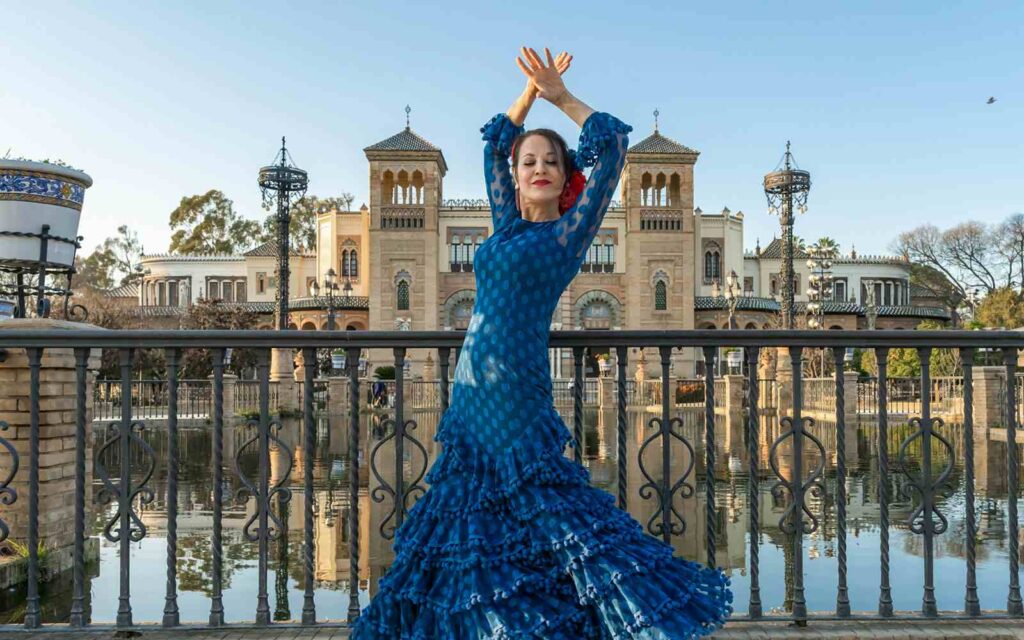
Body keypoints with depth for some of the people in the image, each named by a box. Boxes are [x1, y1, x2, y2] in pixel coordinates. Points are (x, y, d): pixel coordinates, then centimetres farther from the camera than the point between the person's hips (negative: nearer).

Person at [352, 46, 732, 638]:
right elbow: (495, 141, 26)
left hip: (516, 401, -7)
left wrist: (561, 95, 6)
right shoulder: (508, 227, 15)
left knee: (540, 518, -7)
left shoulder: (568, 232, 0)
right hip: (472, 398, 7)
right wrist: (531, 89, 21)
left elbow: (614, 143, -4)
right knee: (475, 531, 13)